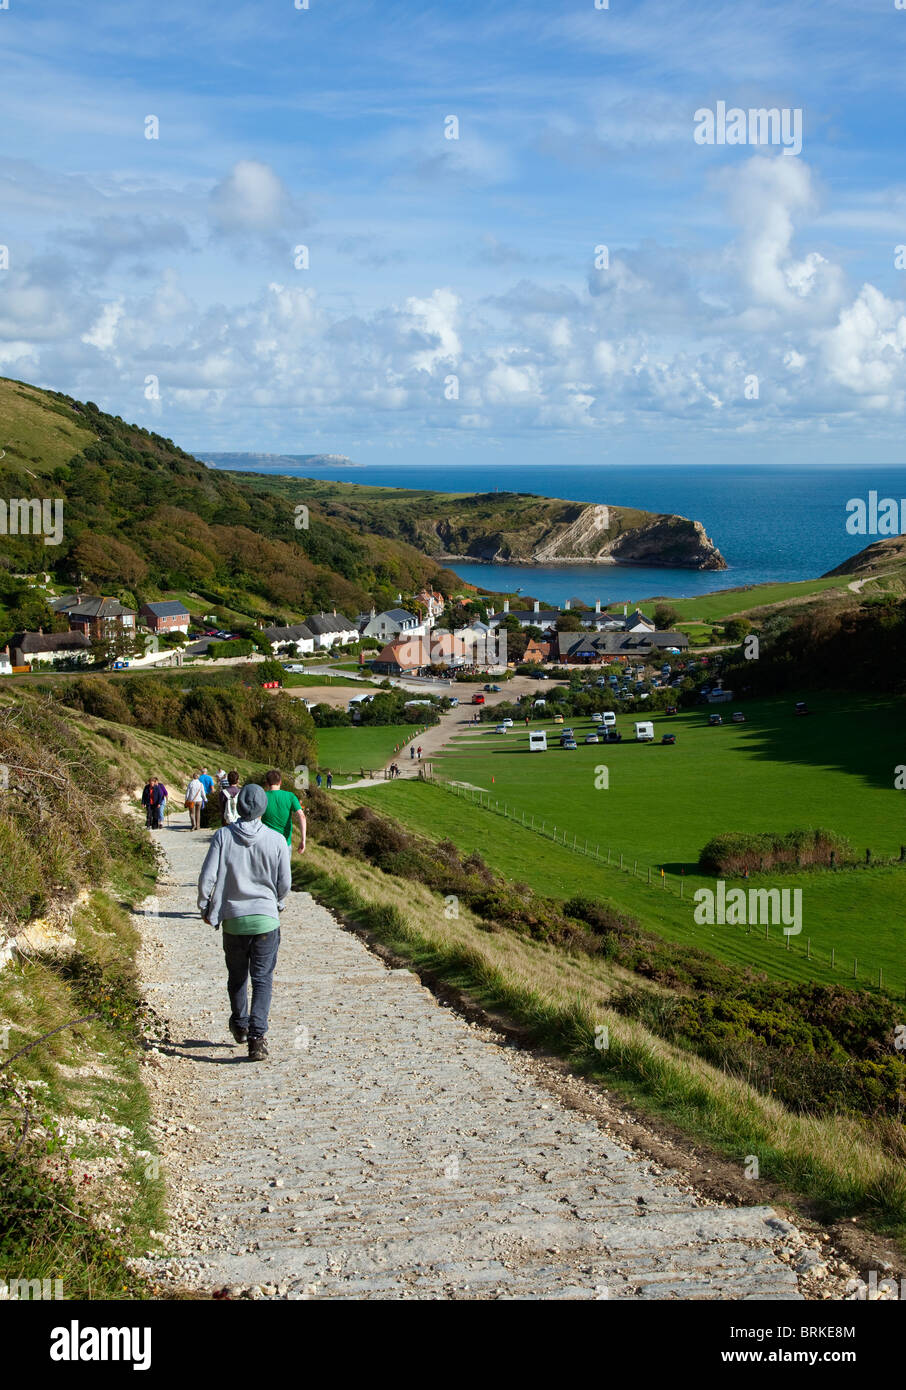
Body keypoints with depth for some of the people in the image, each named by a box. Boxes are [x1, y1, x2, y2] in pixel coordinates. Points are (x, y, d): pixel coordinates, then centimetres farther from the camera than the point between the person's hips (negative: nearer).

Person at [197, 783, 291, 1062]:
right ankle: (257, 1036, -9)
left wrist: (205, 908, 8)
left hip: (232, 919, 1)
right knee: (262, 979, 4)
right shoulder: (276, 840, -7)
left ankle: (240, 1025, 37)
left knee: (236, 976, 21)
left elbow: (207, 876, -8)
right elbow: (284, 883, 0)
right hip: (266, 919, -1)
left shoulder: (223, 836, -8)